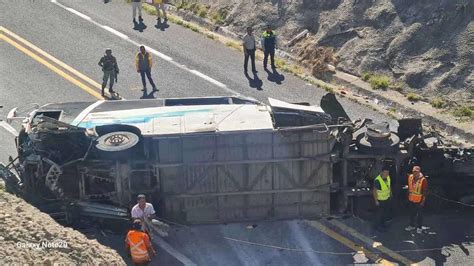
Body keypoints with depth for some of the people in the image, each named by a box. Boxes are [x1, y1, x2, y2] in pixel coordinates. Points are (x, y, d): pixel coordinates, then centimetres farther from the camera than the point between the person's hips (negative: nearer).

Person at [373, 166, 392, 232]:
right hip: (380, 200, -7)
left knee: (387, 212, 20)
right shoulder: (377, 180, -29)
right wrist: (376, 201, -17)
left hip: (387, 198, 7)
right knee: (380, 213, 7)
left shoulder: (388, 177, -8)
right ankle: (377, 226, 27)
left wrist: (390, 194, 16)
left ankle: (382, 223, 41)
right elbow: (375, 191, -21)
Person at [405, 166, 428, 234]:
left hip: (419, 201, -5)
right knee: (412, 213, 19)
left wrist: (423, 201, -14)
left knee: (419, 214, 9)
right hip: (411, 200, 5)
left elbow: (425, 192, -15)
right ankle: (412, 225, 36)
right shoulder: (410, 177, -3)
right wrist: (408, 197, 13)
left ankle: (419, 227, 24)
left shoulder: (423, 180, -20)